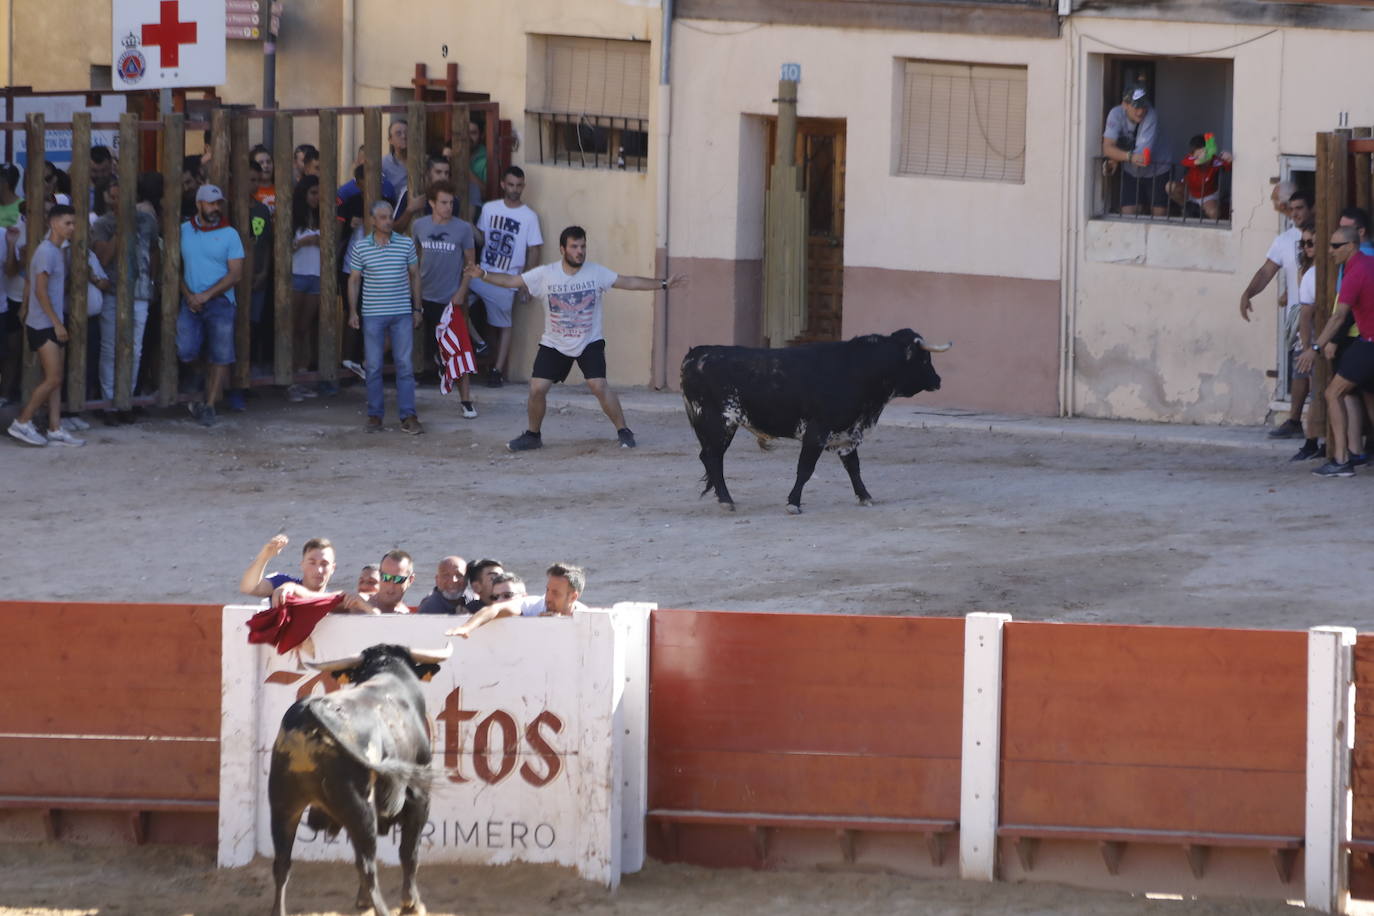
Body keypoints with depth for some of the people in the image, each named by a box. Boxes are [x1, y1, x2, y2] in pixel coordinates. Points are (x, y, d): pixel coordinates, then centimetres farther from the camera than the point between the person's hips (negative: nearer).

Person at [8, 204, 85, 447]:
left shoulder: (57, 252, 14)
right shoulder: (47, 251, -15)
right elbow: (40, 290, -19)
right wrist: (56, 322, -19)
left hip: (52, 324, 9)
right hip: (43, 325, -9)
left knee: (55, 379, 7)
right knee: (53, 378, -10)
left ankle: (55, 429, 8)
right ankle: (22, 423, -2)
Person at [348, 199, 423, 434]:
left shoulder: (406, 243, 3)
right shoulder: (361, 247, 1)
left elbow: (414, 276, 10)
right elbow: (354, 280, 7)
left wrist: (417, 309, 8)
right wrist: (352, 311, 0)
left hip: (402, 314, 0)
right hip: (372, 315, 0)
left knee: (405, 365, -2)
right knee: (373, 366, 3)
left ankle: (408, 416, 0)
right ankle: (375, 415, 12)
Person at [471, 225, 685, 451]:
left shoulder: (596, 273, -9)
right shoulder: (545, 275, -11)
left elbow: (630, 282, -6)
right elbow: (511, 281, -9)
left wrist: (663, 284, -11)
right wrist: (483, 275, -23)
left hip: (589, 343, -1)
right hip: (554, 345, 1)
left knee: (598, 385, -17)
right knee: (537, 388, -6)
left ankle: (623, 431, -2)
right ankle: (532, 435, 16)